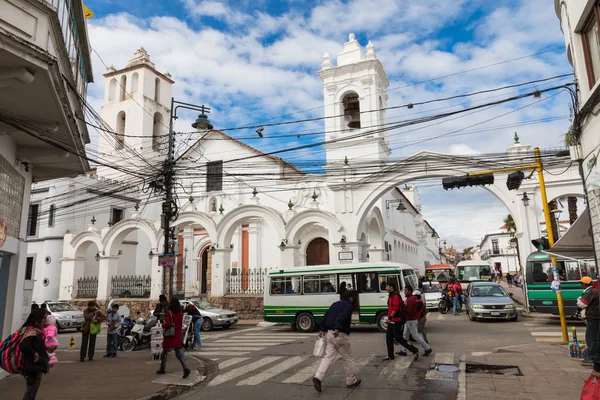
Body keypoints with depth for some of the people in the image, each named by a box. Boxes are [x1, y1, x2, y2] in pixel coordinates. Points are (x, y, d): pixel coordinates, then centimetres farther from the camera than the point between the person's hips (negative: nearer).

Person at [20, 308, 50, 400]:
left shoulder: (36, 331, 8)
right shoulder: (33, 331, -20)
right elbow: (23, 346, -34)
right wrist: (35, 355, -21)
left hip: (35, 369, 9)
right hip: (33, 369, -9)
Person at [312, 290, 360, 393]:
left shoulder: (335, 304, 18)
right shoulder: (348, 306, -7)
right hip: (340, 334, -7)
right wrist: (338, 328, -37)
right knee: (348, 358, 9)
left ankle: (318, 377, -10)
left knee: (329, 356, 6)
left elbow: (325, 316, 18)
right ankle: (351, 381, 21)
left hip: (330, 333, 7)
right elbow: (341, 317, -25)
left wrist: (322, 329, 20)